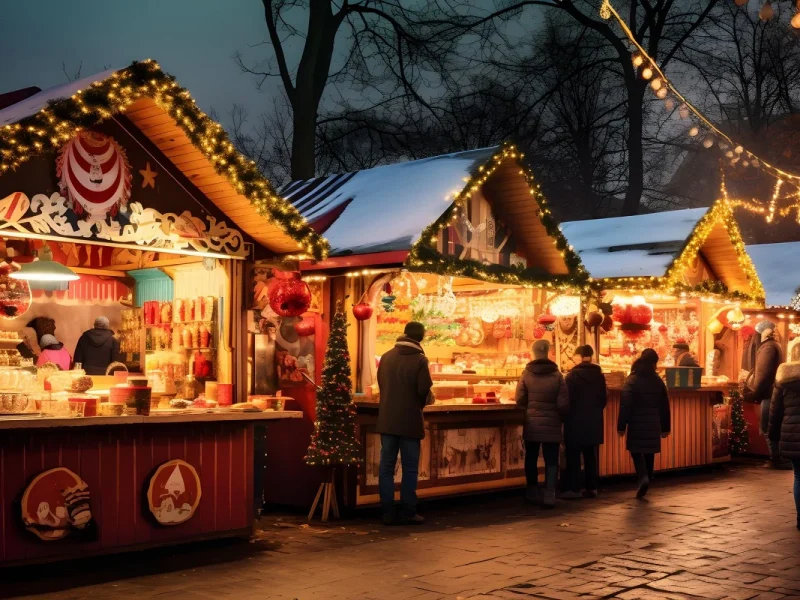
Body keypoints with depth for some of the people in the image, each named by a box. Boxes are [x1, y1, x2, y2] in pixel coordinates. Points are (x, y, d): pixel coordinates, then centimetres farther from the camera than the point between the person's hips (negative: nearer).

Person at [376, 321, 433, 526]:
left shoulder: (386, 357, 5)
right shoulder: (419, 360, -10)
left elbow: (381, 384, 8)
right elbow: (424, 391, -13)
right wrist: (421, 403, 9)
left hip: (387, 420, 4)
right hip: (410, 421, -4)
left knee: (386, 466, 7)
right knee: (410, 468, 4)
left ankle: (387, 513, 7)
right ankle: (408, 512, 5)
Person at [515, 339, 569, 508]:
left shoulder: (526, 374, -5)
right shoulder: (557, 375, -7)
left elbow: (519, 400, -2)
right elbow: (563, 404, -8)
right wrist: (561, 418, 11)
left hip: (531, 424, 1)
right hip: (551, 425, -1)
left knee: (531, 458, 14)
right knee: (551, 461, 5)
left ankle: (533, 492, 21)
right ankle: (549, 494, -4)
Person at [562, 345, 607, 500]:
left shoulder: (572, 375, -9)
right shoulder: (599, 375, 6)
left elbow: (567, 399, -11)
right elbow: (603, 399, 10)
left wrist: (565, 417, 1)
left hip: (576, 420, -5)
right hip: (593, 421, 5)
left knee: (573, 456, -1)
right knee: (591, 455, 10)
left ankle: (574, 489, -3)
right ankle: (592, 488, 11)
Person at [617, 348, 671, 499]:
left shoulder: (632, 380, -8)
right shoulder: (658, 381, 4)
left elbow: (625, 405, -12)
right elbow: (664, 406, 8)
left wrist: (621, 426, -8)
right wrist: (665, 427, 16)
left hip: (637, 423, -3)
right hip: (653, 424, 3)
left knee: (636, 451, 3)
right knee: (649, 453, 12)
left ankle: (643, 478, -18)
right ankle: (647, 480, 16)